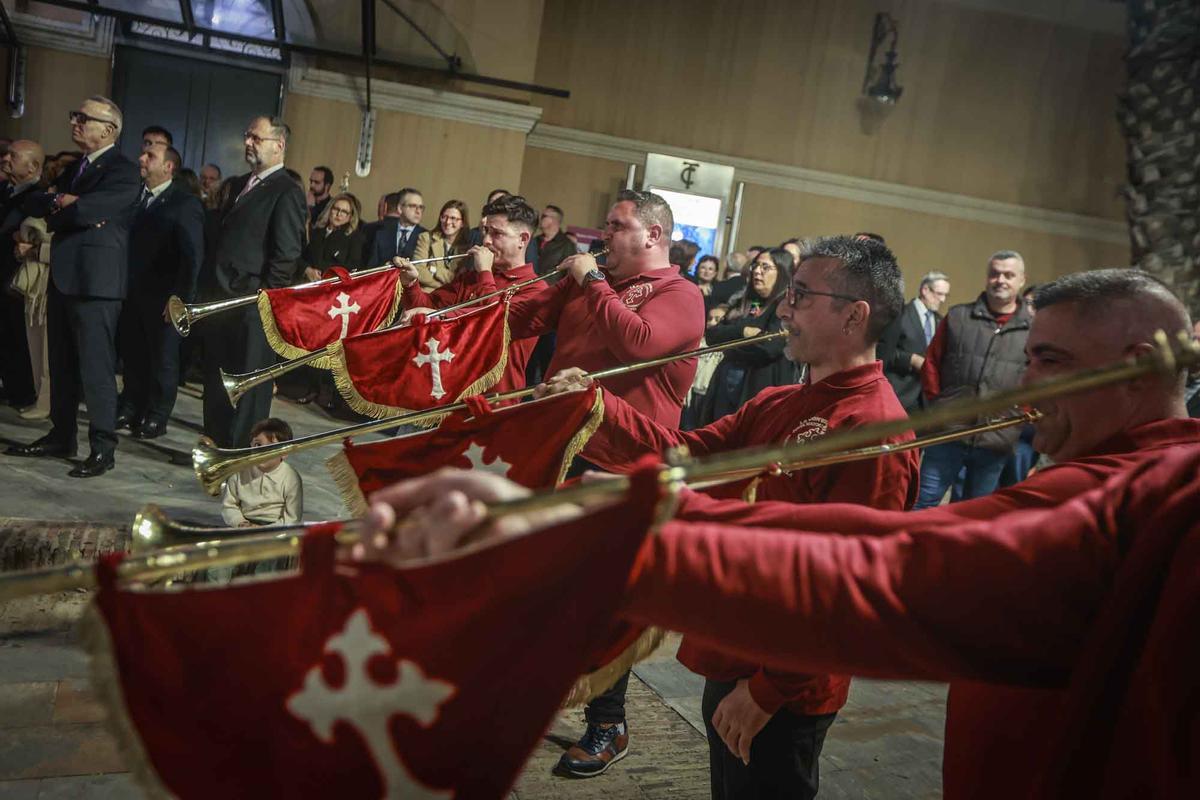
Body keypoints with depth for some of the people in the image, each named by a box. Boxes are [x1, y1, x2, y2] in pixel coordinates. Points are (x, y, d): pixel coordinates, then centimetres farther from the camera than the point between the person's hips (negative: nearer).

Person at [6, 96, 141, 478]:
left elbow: (90, 209, -23)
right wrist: (62, 202, -7)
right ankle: (61, 435, 25)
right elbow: (32, 203, 13)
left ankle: (103, 447, 0)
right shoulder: (76, 167, 20)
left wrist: (58, 209, -4)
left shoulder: (123, 171, -9)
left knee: (96, 367, -6)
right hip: (63, 277, 9)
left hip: (95, 280, -9)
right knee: (62, 365, 15)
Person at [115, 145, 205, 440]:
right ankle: (131, 407, 24)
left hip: (164, 298, -5)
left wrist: (180, 298, -16)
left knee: (162, 357, 6)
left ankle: (156, 416, 17)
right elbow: (128, 242, 7)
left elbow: (193, 256, -11)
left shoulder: (185, 203, -7)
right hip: (133, 293, 5)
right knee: (133, 354, 11)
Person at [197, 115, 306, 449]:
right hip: (220, 301, 9)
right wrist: (209, 290, 14)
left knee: (248, 385, 0)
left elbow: (287, 255, -14)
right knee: (216, 381, 15)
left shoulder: (287, 192, -9)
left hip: (252, 306, -8)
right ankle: (216, 447, 27)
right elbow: (220, 239, 21)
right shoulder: (238, 184, 18)